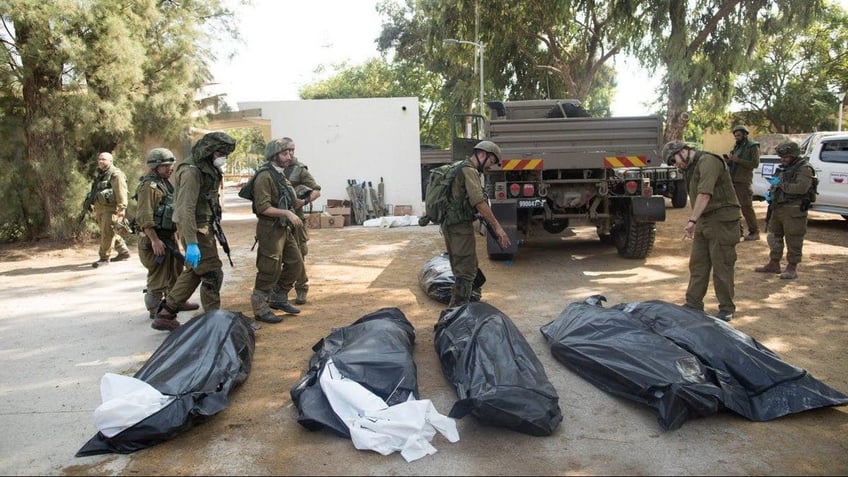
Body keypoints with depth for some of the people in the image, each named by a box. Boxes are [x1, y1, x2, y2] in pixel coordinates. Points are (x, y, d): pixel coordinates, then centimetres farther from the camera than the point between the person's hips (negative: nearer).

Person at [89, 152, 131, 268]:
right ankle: (124, 252, 25)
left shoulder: (116, 174, -9)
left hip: (111, 209, -10)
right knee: (111, 233, 15)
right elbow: (96, 193, 25)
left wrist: (122, 208, -27)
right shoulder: (100, 175, 20)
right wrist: (96, 211, 24)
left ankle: (104, 258, -3)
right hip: (100, 209, 10)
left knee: (107, 234, -9)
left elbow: (121, 192, -18)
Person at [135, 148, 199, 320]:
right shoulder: (149, 186, -15)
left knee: (175, 270, 19)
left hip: (169, 236, 10)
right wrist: (155, 240, -25)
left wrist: (173, 235, 21)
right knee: (158, 276, -3)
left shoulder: (164, 183, 15)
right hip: (156, 238, -10)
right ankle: (155, 310, 8)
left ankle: (176, 302, 33)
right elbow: (144, 217, -22)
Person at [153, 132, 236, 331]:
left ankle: (165, 315, 27)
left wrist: (214, 229, 18)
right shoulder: (192, 171, -19)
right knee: (212, 274, -6)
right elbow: (186, 209, -26)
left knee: (193, 272, 17)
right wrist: (192, 243, -30)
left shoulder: (209, 169, 11)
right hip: (195, 228, -10)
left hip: (204, 226, 10)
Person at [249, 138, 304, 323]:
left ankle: (279, 299, 27)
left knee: (295, 263, 13)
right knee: (269, 270, -3)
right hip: (270, 229, -9)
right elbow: (263, 207, -22)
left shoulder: (281, 175, 13)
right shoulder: (265, 176, -16)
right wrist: (287, 213, -25)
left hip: (285, 228, 9)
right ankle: (260, 310, 10)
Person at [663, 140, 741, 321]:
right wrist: (695, 222, 10)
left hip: (722, 220, -9)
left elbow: (704, 194, -26)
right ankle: (693, 304, 19)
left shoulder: (708, 161, -16)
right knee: (697, 264, 11)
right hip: (703, 221, 9)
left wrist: (692, 221, -28)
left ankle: (727, 309, 10)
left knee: (721, 266, -1)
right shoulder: (691, 167, 15)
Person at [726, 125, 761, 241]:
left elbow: (755, 164, -13)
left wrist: (738, 160, -18)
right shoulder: (736, 147, 19)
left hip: (743, 181, -7)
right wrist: (729, 160, 0)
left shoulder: (753, 147, -3)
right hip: (732, 180, 8)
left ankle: (754, 232, 0)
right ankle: (738, 230, 18)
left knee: (746, 207, -7)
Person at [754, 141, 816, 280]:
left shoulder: (804, 169, -10)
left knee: (793, 240, -2)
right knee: (774, 236, 14)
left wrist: (780, 184, -20)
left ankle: (792, 268, 6)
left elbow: (801, 188, -24)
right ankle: (773, 264, 24)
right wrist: (770, 192, 9)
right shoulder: (783, 168, 16)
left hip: (793, 211, -9)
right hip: (778, 208, 9)